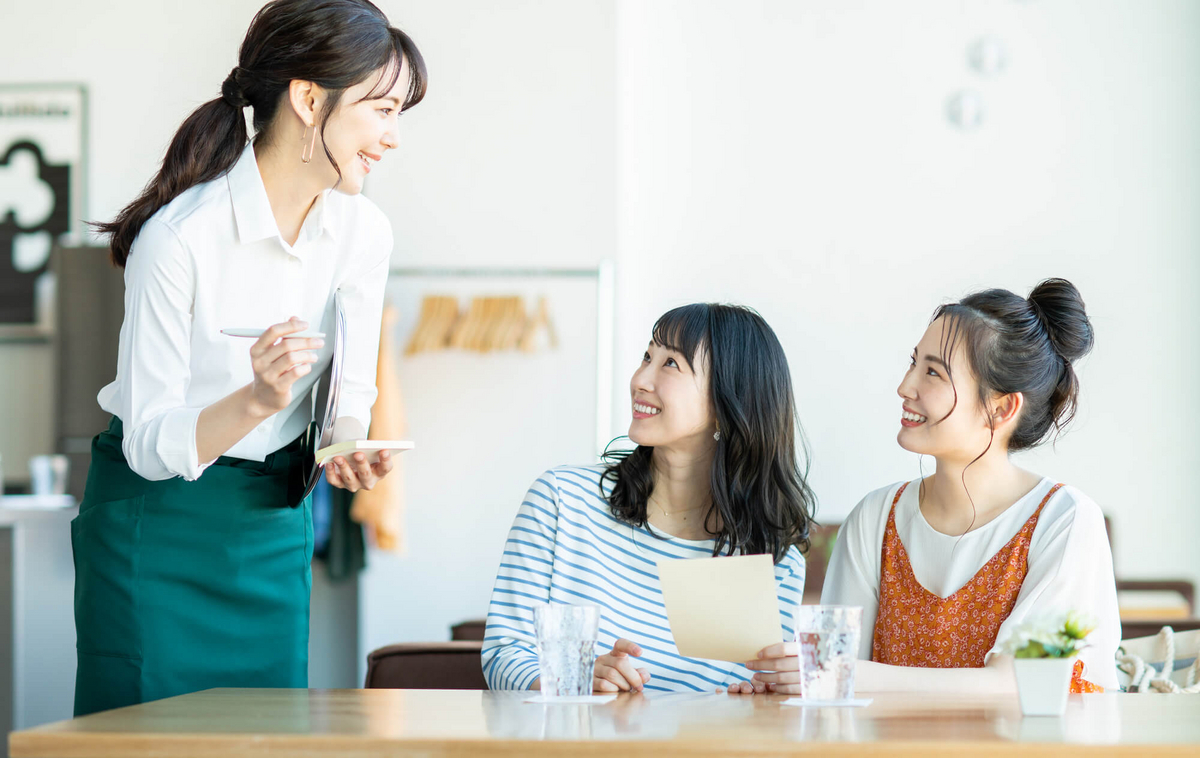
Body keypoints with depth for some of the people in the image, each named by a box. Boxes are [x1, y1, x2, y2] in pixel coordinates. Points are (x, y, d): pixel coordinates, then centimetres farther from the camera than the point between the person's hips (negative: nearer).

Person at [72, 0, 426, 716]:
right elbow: (149, 444, -21)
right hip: (159, 513, -5)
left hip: (274, 516, 5)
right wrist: (256, 399, -38)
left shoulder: (365, 232, -7)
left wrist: (345, 445, -19)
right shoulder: (180, 235, -24)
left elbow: (349, 394, 4)